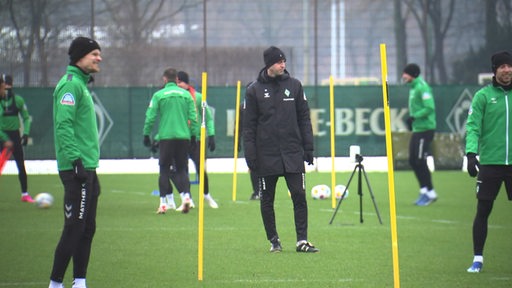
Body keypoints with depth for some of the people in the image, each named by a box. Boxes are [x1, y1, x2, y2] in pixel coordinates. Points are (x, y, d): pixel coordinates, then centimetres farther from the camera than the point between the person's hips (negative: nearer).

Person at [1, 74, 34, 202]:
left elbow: (26, 118, 6)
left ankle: (25, 194, 13)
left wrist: (26, 133, -5)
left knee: (21, 165, 4)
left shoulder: (18, 100, -2)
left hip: (14, 134, 1)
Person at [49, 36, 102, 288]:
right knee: (74, 228, -9)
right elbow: (63, 125, -21)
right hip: (77, 167, -10)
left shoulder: (82, 84, 19)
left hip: (87, 167, 10)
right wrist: (75, 159, -26)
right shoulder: (70, 84, -12)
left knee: (87, 229, 10)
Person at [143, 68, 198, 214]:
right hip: (184, 136, 2)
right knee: (181, 169, 9)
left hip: (165, 137, -2)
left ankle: (164, 203, 2)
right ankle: (185, 195, -13)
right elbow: (193, 117, 6)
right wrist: (193, 136, 14)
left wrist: (146, 134, 8)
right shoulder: (186, 94, 6)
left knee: (164, 169, 6)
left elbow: (150, 117, -2)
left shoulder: (158, 95, 0)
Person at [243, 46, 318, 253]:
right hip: (266, 156, -1)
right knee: (267, 200, 5)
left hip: (293, 153, 1)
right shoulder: (254, 90, 2)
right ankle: (273, 240, 16)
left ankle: (302, 240, -3)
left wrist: (308, 148, 4)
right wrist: (250, 156, -5)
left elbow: (304, 118, 10)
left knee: (299, 196, -5)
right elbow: (249, 125, 2)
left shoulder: (294, 85, 6)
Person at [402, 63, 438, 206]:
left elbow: (430, 108, -23)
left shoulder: (422, 87, -14)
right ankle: (424, 190, 15)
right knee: (413, 161, 9)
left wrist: (414, 117, -22)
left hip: (425, 129, -10)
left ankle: (430, 193, -2)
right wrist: (411, 119, 12)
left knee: (420, 161, -9)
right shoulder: (413, 87, 15)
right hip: (417, 129, 10)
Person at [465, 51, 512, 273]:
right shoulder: (483, 96, 1)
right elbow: (473, 126, -6)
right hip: (490, 162, -2)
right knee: (483, 211, 2)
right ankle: (477, 259, 12)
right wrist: (471, 152, -20)